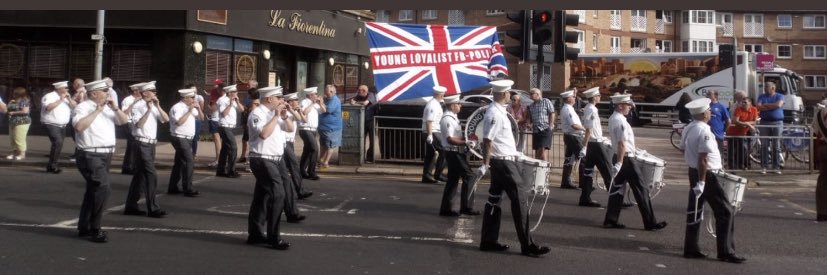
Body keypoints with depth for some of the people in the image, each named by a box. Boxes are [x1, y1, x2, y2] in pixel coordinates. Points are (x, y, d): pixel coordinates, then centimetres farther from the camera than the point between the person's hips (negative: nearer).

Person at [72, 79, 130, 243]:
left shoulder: (107, 108, 14)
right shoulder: (83, 108, -10)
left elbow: (124, 121, 13)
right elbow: (79, 126, -27)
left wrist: (115, 109, -3)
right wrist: (97, 111, -22)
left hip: (106, 155, 9)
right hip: (90, 156, -9)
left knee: (94, 190, 15)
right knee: (103, 189, -19)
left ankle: (84, 228, 26)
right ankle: (94, 229, -10)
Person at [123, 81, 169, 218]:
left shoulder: (154, 106, 12)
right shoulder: (137, 106, -8)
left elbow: (166, 119, 3)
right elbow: (139, 124, -19)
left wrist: (157, 106, -7)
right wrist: (149, 109, -19)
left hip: (151, 144, 8)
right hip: (142, 144, -8)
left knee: (140, 175, 13)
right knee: (151, 176, -11)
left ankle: (131, 206, 21)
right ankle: (153, 209, -7)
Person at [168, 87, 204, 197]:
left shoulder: (191, 107, 11)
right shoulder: (177, 108, -14)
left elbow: (201, 118, 15)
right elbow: (179, 122, -27)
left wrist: (198, 109, -3)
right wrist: (189, 111, -23)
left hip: (187, 139, 9)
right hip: (180, 139, -9)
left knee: (179, 163, 13)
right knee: (188, 162, -12)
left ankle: (172, 188, 21)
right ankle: (188, 189, -10)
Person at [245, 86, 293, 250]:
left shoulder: (274, 113, 14)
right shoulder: (257, 114, -13)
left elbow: (290, 128, 19)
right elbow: (264, 133, -28)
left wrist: (284, 117, 0)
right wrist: (276, 116, -20)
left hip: (274, 161, 9)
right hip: (263, 161, -9)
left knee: (262, 197, 13)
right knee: (277, 195, -14)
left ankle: (255, 234, 21)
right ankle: (273, 238, -8)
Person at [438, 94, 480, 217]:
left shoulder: (451, 117, 13)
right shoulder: (447, 119, -18)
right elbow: (450, 139, -26)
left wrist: (466, 138, 8)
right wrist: (466, 142, -24)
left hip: (455, 153, 10)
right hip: (453, 153, -10)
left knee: (453, 179, 13)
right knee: (470, 177, -8)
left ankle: (446, 208, 18)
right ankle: (466, 207, -4)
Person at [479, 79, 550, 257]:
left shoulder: (498, 111, 12)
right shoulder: (495, 114, -19)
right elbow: (487, 141, -21)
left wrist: (514, 152, 25)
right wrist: (485, 164, -20)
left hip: (501, 162, 10)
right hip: (503, 162, -10)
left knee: (494, 200, 12)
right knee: (519, 201, -7)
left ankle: (488, 241, 19)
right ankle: (527, 245, -4)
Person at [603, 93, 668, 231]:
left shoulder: (613, 118, 11)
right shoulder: (620, 121, -20)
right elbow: (621, 144, -24)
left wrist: (632, 148, 34)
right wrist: (620, 163, -25)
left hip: (620, 157, 10)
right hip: (625, 158, -10)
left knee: (618, 188, 13)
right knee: (641, 189, -3)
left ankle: (611, 220, 14)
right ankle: (650, 223, 3)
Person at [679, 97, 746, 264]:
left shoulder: (688, 129, 6)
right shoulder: (704, 131, -20)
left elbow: (684, 150, 16)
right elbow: (703, 158, -24)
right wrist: (701, 182, -22)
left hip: (693, 172, 9)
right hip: (707, 175, -9)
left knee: (695, 211, 14)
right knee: (725, 213, -1)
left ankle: (690, 249, 18)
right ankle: (726, 252, 2)